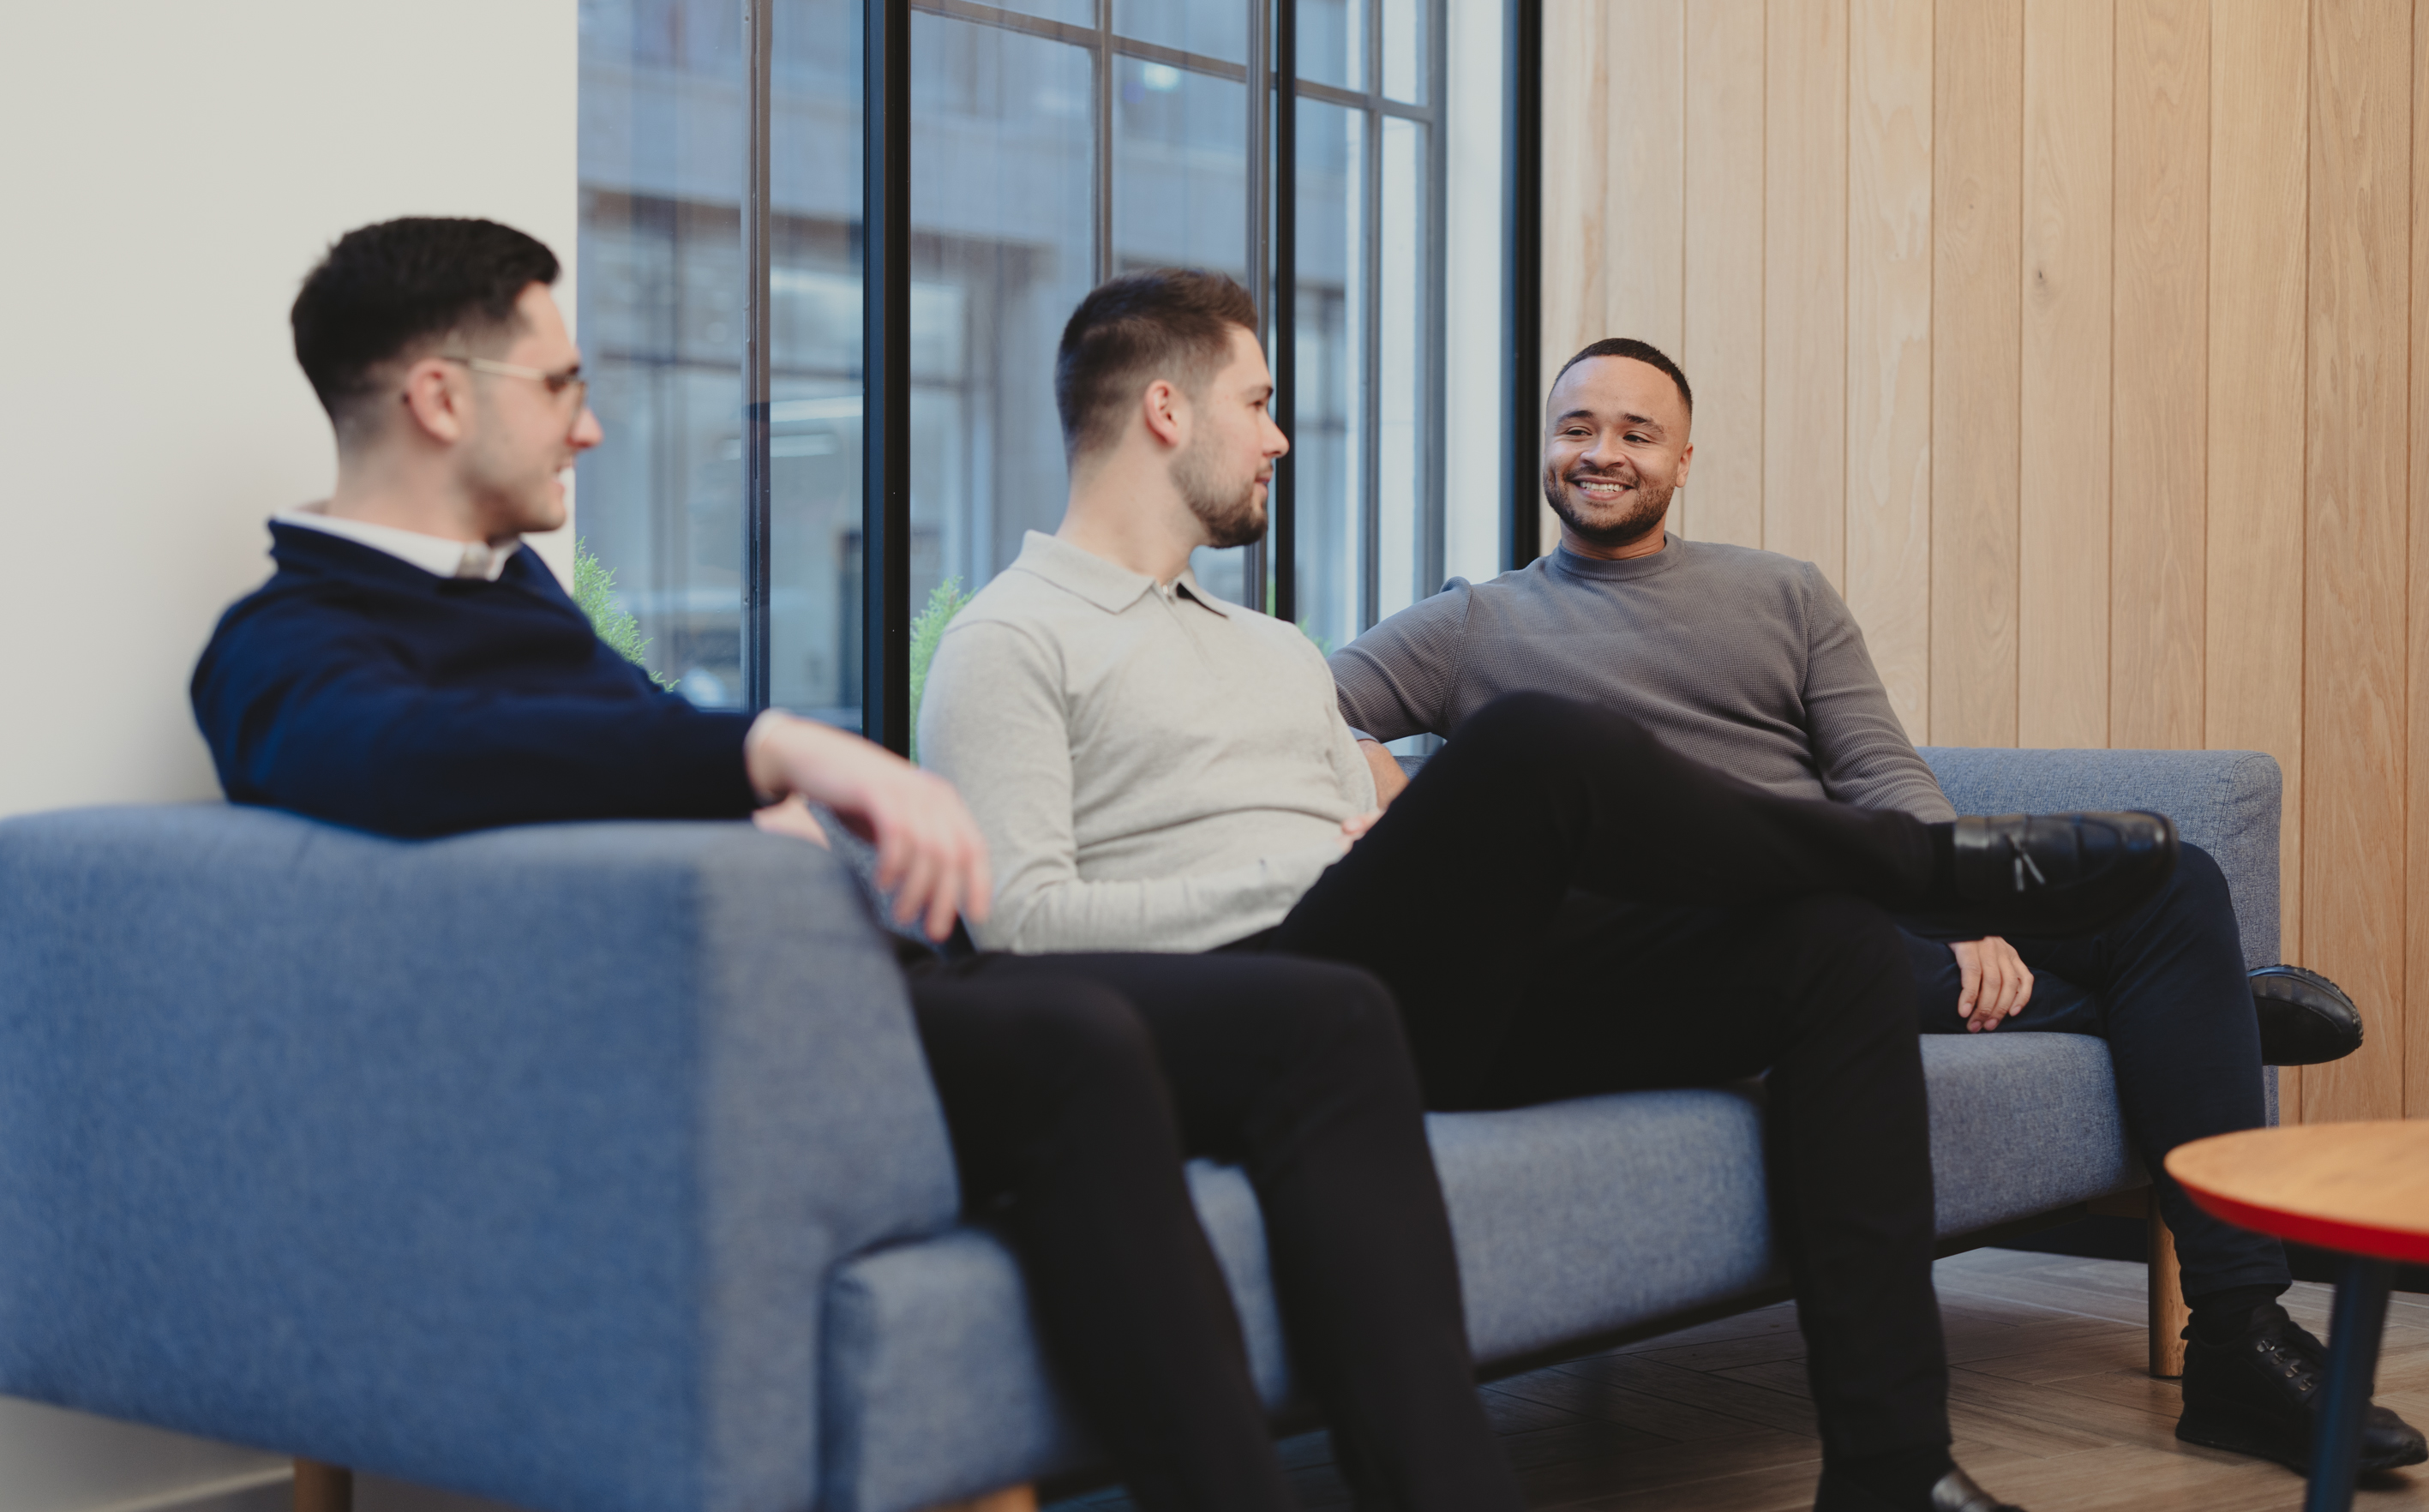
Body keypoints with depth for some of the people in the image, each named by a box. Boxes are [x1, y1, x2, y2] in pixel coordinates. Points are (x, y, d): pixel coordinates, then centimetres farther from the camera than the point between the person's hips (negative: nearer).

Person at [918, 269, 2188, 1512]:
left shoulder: (1277, 652, 32)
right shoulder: (1008, 643, 5)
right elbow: (1024, 923, -9)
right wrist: (1309, 870, -9)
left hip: (1430, 1010, 8)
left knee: (1835, 949, -10)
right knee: (1533, 743, -31)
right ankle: (1941, 865, -6)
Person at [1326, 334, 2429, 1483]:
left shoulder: (1786, 596, 22)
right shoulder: (1478, 626, 12)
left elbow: (1882, 773, 10)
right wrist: (1398, 801, -20)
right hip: (1708, 947, -5)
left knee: (2175, 884, -13)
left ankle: (2240, 1343, -13)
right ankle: (2217, 1005, -5)